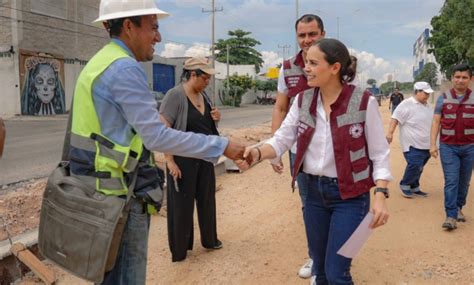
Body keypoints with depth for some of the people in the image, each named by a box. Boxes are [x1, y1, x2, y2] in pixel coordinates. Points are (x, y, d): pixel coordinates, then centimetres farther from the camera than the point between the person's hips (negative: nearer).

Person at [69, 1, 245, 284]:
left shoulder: (100, 62, 13)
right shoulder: (125, 69, -18)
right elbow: (157, 137, -24)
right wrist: (220, 145, -20)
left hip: (98, 188, 10)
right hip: (119, 193, -10)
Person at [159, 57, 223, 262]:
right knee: (182, 203, 5)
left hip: (205, 158, 7)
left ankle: (210, 240, 35)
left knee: (207, 199, 16)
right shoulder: (175, 95, -15)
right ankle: (179, 249, 21)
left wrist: (215, 119, -1)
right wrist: (170, 161, -22)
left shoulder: (204, 96, 7)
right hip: (183, 159, -7)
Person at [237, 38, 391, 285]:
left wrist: (380, 195, -19)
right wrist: (258, 152, -22)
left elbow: (379, 154, -8)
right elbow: (281, 139, -2)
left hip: (350, 195, -4)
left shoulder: (364, 103, -12)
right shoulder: (302, 101, 0)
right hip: (314, 192, 5)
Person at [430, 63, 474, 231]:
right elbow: (436, 122, 2)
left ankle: (459, 208, 29)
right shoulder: (443, 99, 2)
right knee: (451, 181, -6)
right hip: (448, 147, -1)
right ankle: (451, 216, -4)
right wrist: (433, 144, -5)